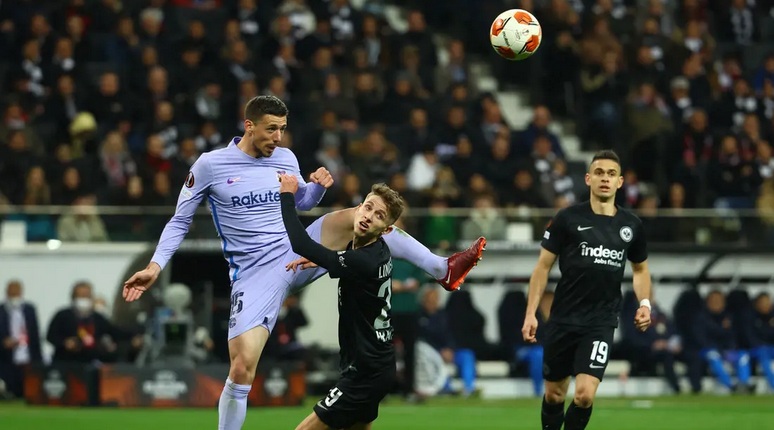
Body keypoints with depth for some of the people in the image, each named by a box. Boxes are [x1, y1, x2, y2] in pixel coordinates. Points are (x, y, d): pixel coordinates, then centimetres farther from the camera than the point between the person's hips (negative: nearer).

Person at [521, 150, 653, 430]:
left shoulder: (631, 226, 5)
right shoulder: (567, 219, -3)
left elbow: (640, 269, 21)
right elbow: (543, 265, 1)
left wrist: (644, 303, 3)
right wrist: (531, 313, -5)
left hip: (601, 323, 0)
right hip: (563, 320, 0)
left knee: (585, 394, -15)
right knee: (554, 395, 8)